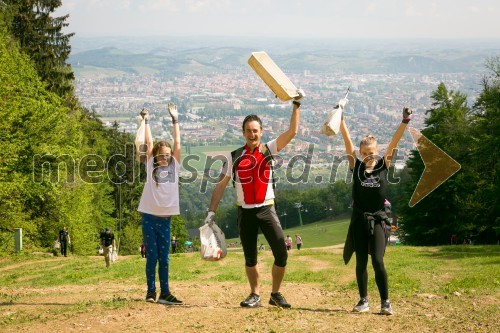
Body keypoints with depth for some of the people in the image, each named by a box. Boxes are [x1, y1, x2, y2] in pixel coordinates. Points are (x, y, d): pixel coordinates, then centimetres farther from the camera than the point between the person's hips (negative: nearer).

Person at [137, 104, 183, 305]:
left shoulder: (174, 166, 8)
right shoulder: (151, 167, 3)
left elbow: (178, 144, 5)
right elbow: (149, 143, 0)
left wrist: (175, 120, 5)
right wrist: (146, 121, 3)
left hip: (165, 219, 2)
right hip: (150, 217, -2)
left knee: (163, 258, 5)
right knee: (152, 256, 0)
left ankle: (165, 293, 6)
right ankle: (151, 291, 6)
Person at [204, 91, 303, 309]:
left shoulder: (269, 150, 2)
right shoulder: (234, 157, 4)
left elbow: (292, 131, -7)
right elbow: (221, 185, 7)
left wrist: (296, 105, -14)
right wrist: (212, 211, 0)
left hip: (267, 209, -1)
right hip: (245, 212, 1)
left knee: (281, 253, -8)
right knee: (250, 258, 6)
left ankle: (275, 294, 9)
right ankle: (255, 295, 21)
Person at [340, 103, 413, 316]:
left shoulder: (383, 165, 2)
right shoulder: (356, 166, 2)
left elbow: (394, 142, -7)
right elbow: (347, 140, -3)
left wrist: (405, 121, -17)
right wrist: (341, 117, -8)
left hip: (378, 219, -1)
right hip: (359, 219, 1)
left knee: (377, 261, -9)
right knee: (361, 262, 5)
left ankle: (385, 302, -1)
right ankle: (363, 300, 16)